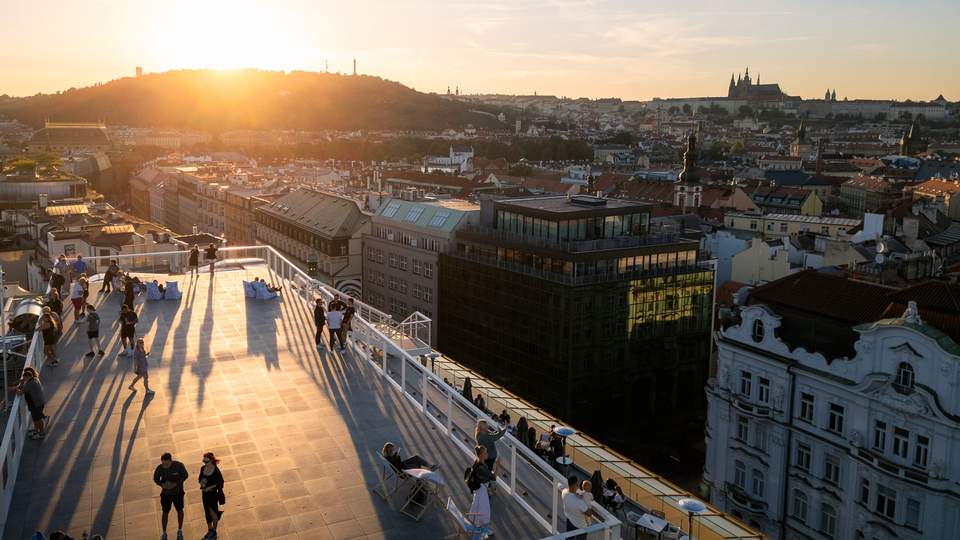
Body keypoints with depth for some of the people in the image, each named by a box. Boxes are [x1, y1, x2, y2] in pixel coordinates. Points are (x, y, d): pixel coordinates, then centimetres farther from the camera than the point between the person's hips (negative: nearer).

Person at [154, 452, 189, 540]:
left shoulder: (179, 465, -24)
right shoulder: (159, 468, -19)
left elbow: (185, 475, -12)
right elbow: (156, 479, -3)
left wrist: (176, 484, -26)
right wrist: (162, 484, -23)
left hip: (178, 492, 0)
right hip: (165, 493, 0)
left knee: (179, 510, 15)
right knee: (165, 512, 8)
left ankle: (180, 531, 35)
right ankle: (164, 533, 28)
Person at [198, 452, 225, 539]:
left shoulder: (216, 470, -19)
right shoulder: (203, 468, -3)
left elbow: (220, 482, -14)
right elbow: (200, 478, 11)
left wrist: (210, 487, -21)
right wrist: (201, 482, -10)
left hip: (213, 493, -5)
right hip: (204, 493, 5)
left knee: (213, 512, 5)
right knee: (207, 512, 15)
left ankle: (214, 532, 21)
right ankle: (210, 530, 34)